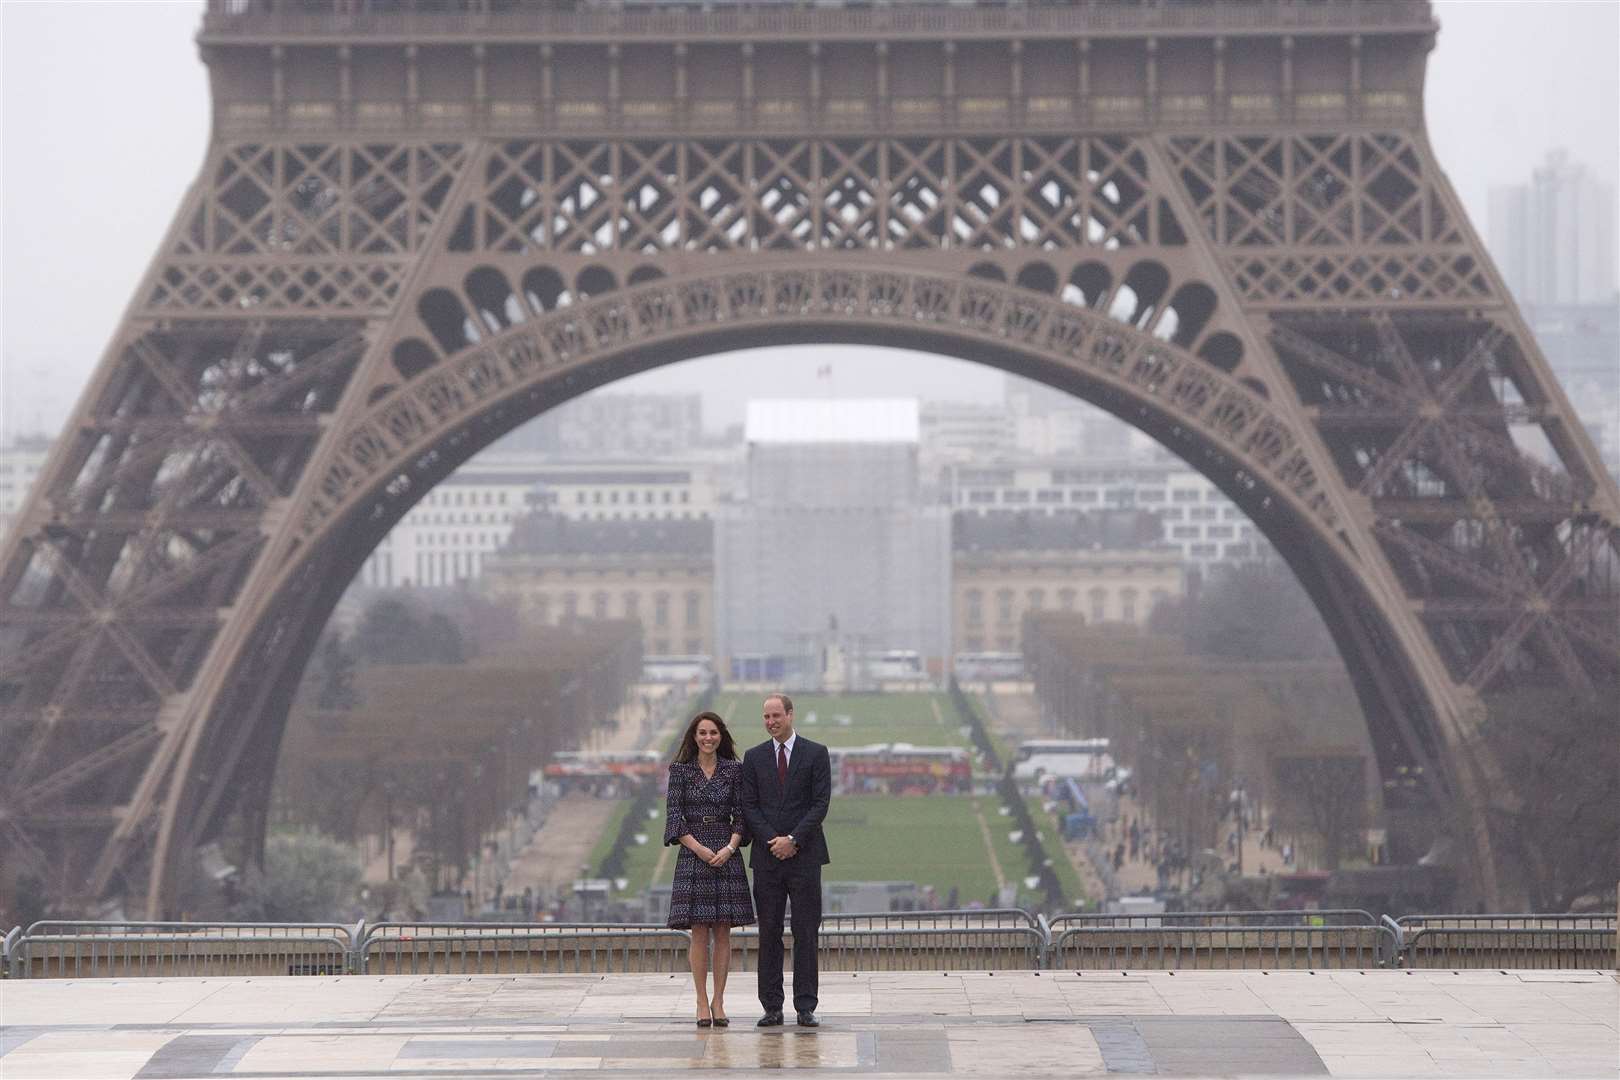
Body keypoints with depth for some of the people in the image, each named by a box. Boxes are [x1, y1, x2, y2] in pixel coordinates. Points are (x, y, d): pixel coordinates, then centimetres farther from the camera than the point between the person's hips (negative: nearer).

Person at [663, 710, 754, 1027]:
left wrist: (730, 847, -11)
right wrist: (699, 849, -13)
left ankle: (718, 1002, 6)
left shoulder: (734, 770, 7)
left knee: (723, 932, 1)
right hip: (693, 855, -1)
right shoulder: (681, 770, 3)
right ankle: (702, 1004, 0)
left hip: (726, 855, 1)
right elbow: (673, 815, -2)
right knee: (699, 933, -3)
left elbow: (741, 815, 5)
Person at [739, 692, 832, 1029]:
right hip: (767, 857, 2)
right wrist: (773, 840, -8)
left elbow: (821, 803, -3)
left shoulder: (816, 754, 3)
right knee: (769, 934, 2)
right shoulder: (754, 757, 10)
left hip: (804, 854, -2)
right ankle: (772, 1007, 5)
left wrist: (793, 840, -12)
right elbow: (749, 806, 5)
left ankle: (805, 1007, 1)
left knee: (806, 932, -2)